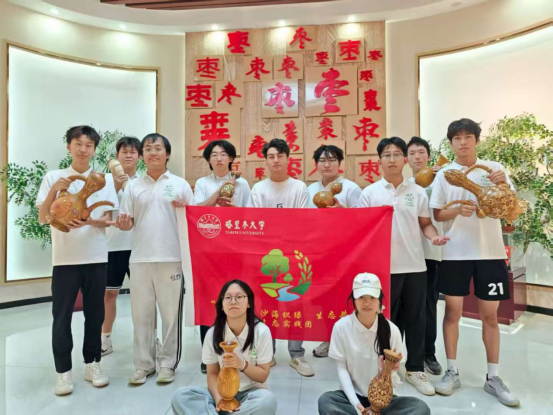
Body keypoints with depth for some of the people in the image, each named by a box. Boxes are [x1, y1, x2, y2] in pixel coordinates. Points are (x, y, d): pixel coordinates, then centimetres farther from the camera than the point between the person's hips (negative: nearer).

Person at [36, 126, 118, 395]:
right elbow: (42, 218, -1)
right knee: (62, 316, 3)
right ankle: (64, 371, 15)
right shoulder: (53, 177, 3)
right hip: (65, 258, -1)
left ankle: (92, 364, 24)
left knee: (94, 313, 10)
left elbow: (107, 220, 0)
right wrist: (54, 190, -15)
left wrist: (87, 222, -21)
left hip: (96, 257, 1)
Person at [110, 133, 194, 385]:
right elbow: (127, 222, 9)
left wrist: (185, 210, -17)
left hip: (172, 258, -2)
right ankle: (143, 364, 24)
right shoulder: (133, 187, 11)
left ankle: (168, 363, 20)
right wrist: (123, 224, -13)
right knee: (141, 313, 9)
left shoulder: (180, 184, 5)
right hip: (140, 258, 2)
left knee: (171, 313, 5)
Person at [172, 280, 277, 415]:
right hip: (223, 392, 2)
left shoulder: (261, 331, -14)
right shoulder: (213, 333, -8)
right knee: (180, 396, -22)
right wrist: (218, 399, -20)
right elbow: (212, 373, -1)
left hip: (251, 392, -1)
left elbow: (263, 376, -8)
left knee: (268, 400, -36)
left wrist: (242, 365, -27)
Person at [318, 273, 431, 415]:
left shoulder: (391, 329, -9)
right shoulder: (341, 327, -12)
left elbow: (393, 372, -3)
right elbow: (341, 368, -8)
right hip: (352, 395, -1)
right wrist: (355, 403, -19)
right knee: (325, 401, -32)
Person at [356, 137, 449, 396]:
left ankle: (415, 369, 25)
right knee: (387, 318, 8)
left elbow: (425, 223, 10)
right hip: (384, 266, -2)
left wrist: (434, 236, -10)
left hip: (414, 265, 2)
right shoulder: (369, 193, 1)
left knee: (416, 319, 9)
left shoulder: (417, 192, 7)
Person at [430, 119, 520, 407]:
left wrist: (503, 183, -19)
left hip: (490, 251, 1)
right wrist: (458, 209, -20)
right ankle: (452, 372, 18)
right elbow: (437, 214, 0)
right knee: (453, 311, 5)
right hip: (455, 252, 0)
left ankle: (493, 377, 21)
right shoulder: (444, 174, 2)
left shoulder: (494, 169, 3)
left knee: (490, 314, 8)